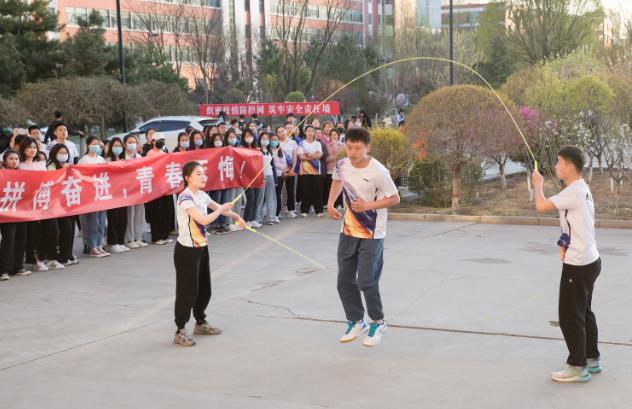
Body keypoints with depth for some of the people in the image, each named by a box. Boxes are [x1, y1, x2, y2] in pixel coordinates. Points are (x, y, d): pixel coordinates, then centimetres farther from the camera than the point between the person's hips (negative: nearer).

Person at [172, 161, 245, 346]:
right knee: (188, 290, -4)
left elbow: (219, 208, 22)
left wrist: (235, 216, 10)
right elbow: (204, 220, -29)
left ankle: (200, 323, 32)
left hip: (201, 247, 8)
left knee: (204, 289, 15)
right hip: (187, 250, -8)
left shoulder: (202, 195, 4)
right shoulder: (185, 198, -21)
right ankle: (180, 331, 5)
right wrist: (221, 209, -16)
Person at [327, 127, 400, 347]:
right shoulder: (342, 165, -5)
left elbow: (395, 199, -13)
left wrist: (368, 205, -23)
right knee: (344, 281, 10)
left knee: (366, 281, -8)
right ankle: (356, 321, 28)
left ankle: (378, 323, 14)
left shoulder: (378, 172, -21)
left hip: (372, 234, -6)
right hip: (348, 231, 6)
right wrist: (330, 203, 8)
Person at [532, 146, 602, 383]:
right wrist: (566, 240, 4)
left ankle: (577, 367, 4)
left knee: (570, 316, -2)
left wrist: (538, 184, -7)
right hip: (589, 260, 10)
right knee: (584, 313, 19)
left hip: (578, 264, -10)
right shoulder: (581, 189, 11)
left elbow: (541, 206, -25)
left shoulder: (574, 191, -20)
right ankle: (591, 359, 28)